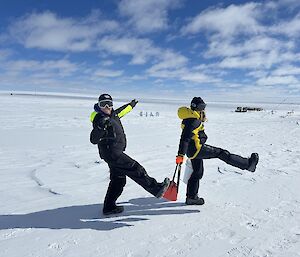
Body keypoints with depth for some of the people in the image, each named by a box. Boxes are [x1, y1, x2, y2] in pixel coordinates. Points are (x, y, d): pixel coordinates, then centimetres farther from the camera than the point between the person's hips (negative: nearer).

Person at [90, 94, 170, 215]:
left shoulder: (112, 114, 10)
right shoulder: (99, 119, -14)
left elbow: (121, 111, 33)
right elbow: (94, 140, -23)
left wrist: (132, 104, 47)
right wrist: (100, 127, -40)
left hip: (116, 153, 10)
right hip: (111, 153, -10)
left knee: (118, 180, 15)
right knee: (136, 170, -11)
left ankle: (109, 207, 24)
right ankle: (156, 188, -5)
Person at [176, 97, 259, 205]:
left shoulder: (194, 119, 17)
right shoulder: (193, 120, -17)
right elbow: (185, 138, -23)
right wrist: (180, 155, -25)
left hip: (193, 151, 11)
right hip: (197, 148, -11)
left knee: (197, 173, 15)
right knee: (222, 153, -6)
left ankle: (191, 197, 22)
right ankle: (247, 164, -2)